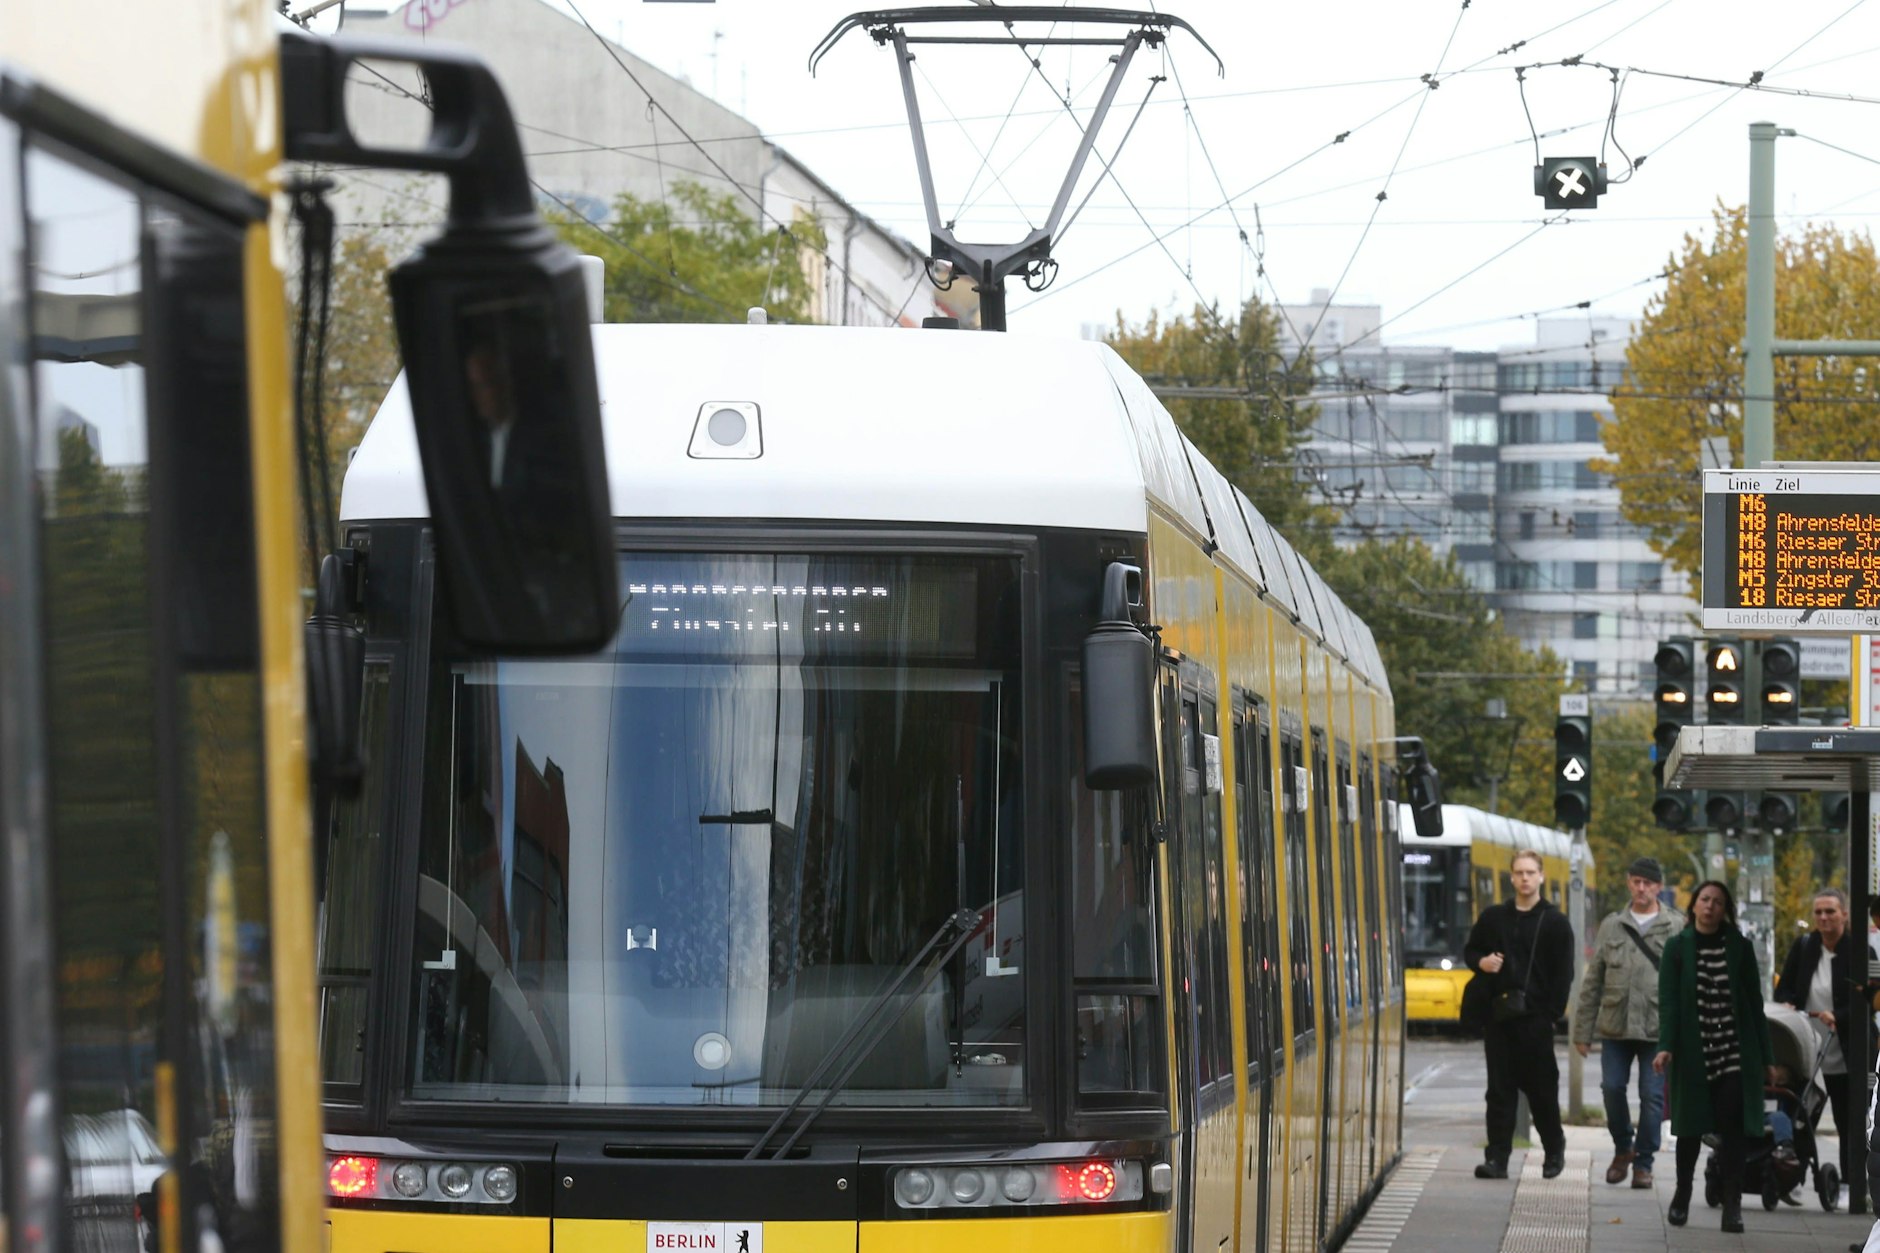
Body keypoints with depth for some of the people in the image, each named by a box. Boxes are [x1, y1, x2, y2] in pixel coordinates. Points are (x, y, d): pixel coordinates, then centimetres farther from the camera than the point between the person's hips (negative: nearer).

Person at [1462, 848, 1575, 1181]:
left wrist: (1554, 1011, -10)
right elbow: (1470, 950, 22)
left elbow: (1563, 974, -1)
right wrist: (1481, 962, -1)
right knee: (1500, 1088, 1)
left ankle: (1554, 1150, 19)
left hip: (1535, 1016, -3)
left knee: (1541, 1087, 2)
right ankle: (1497, 1157, 0)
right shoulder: (1493, 917, 12)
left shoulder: (1555, 922, 2)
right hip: (1498, 1015, 3)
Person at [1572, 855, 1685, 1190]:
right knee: (1612, 1088, -1)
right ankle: (1622, 1149, 22)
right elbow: (1593, 980, 11)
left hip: (1658, 1027, -2)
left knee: (1652, 1095, -2)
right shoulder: (1612, 925, 10)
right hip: (1616, 1025, 2)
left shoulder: (1676, 927, 2)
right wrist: (1583, 1030, 8)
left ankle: (1643, 1162, 10)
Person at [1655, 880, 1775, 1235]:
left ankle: (1732, 1206, -6)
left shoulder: (1740, 948, 6)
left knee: (1733, 1128, -8)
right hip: (1694, 1054, 0)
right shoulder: (1677, 948, 3)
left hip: (1736, 1052, 0)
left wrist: (1766, 1057, 6)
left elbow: (1754, 1003, 7)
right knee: (1691, 1127, 6)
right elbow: (1668, 1000, -4)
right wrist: (1666, 1046, -17)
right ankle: (1682, 1195, 27)